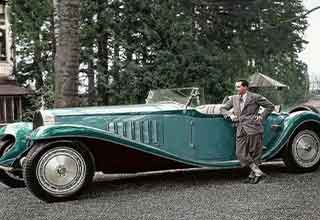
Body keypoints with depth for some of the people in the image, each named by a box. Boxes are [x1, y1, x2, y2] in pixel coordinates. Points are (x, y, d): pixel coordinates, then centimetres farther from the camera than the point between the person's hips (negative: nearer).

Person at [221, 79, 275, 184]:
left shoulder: (255, 97, -1)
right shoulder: (234, 98, 13)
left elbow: (270, 106, 5)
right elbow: (223, 108, 19)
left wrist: (261, 117, -3)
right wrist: (230, 115, 0)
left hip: (252, 129, -5)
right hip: (240, 130, 5)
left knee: (254, 153, 2)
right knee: (240, 153, -4)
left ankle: (252, 175, 15)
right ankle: (258, 172, 2)